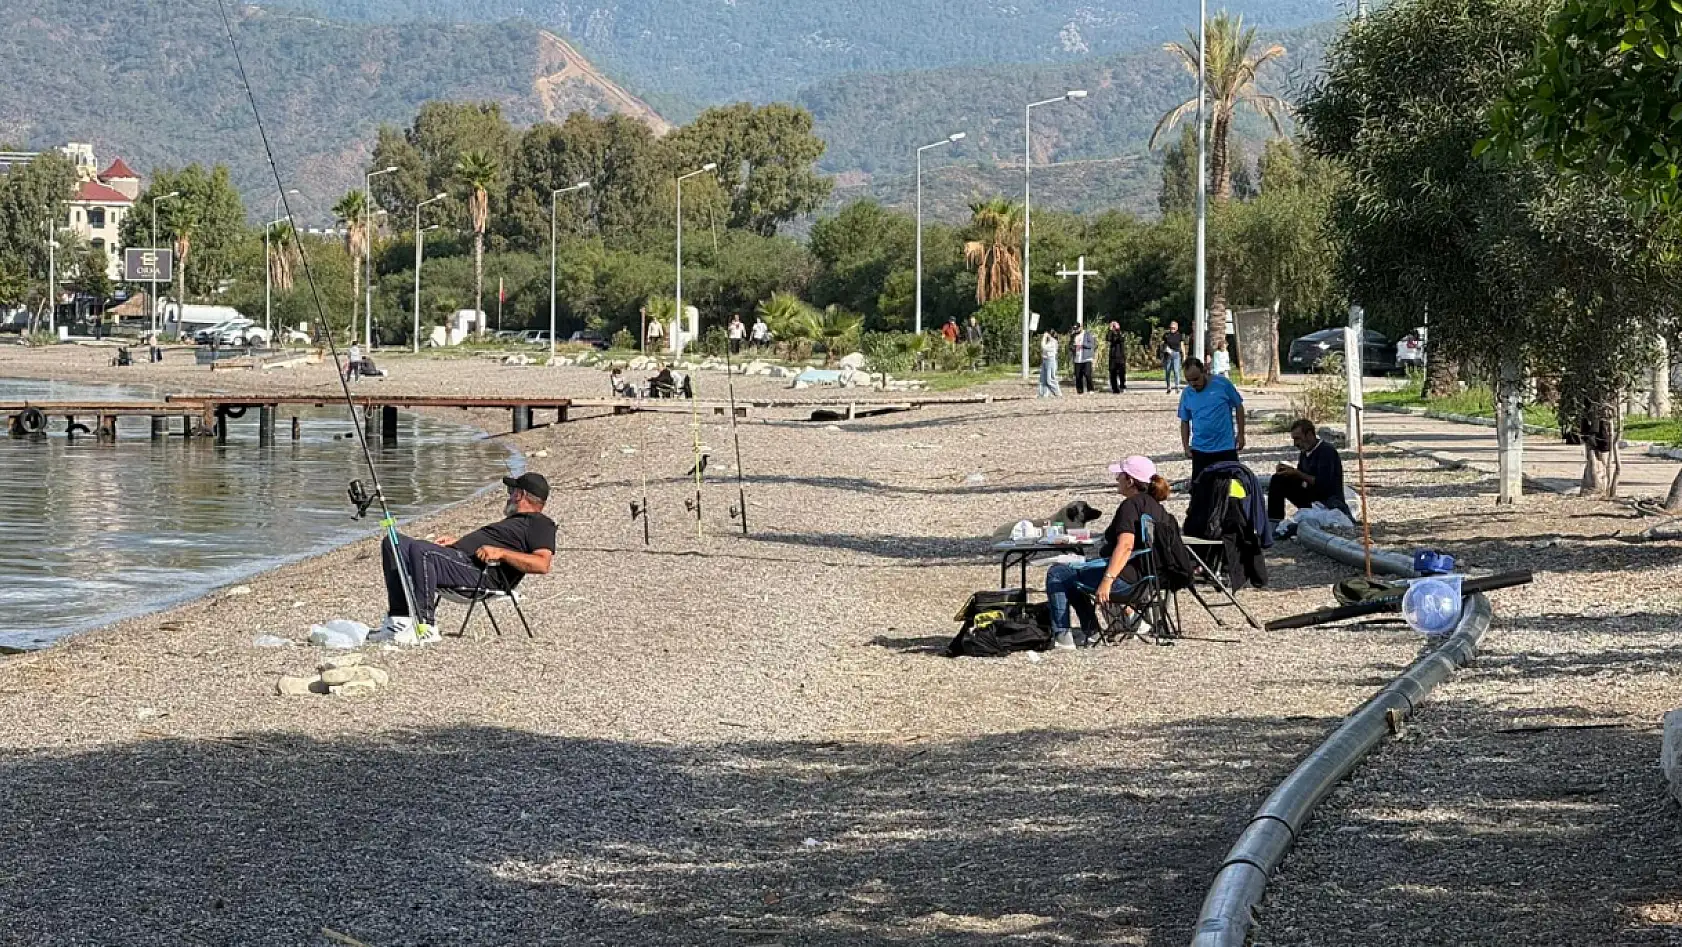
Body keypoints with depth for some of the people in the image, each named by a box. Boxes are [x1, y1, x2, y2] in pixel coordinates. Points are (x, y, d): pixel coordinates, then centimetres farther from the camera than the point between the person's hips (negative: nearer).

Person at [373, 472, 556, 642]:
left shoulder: (541, 524, 3)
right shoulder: (516, 519, 36)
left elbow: (542, 565, -14)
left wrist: (501, 553, -20)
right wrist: (458, 542, 31)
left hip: (483, 573, -11)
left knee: (420, 550, -34)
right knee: (393, 543, 1)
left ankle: (424, 628, -32)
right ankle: (399, 620, -10)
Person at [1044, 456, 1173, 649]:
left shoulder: (1131, 504, -15)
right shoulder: (1156, 507, 14)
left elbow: (1125, 545, -29)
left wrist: (1108, 579, -36)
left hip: (1125, 579, -10)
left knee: (1057, 574, -5)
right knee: (1070, 573, 27)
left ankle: (1061, 635, -10)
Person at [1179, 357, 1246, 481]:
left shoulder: (1222, 384, -7)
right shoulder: (1187, 394, 1)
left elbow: (1238, 407, 2)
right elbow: (1185, 422, 10)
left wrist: (1241, 434, 0)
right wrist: (1186, 446, 3)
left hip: (1226, 448, -2)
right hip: (1200, 450, 2)